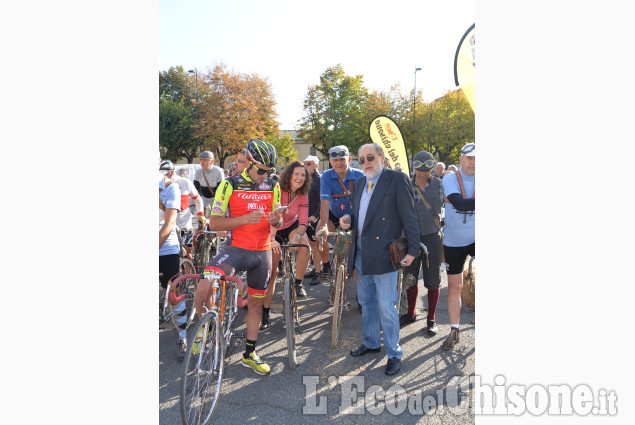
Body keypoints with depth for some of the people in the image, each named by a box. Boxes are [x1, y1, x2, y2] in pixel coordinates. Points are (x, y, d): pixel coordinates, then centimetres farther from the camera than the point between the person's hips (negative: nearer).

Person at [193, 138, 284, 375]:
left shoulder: (273, 187, 5)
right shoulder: (230, 185, -7)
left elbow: (278, 222, 12)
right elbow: (214, 223, -11)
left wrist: (276, 220, -14)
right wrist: (245, 218, -27)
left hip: (262, 252, 4)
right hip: (236, 249, -3)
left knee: (256, 303, 13)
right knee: (204, 287, -26)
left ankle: (249, 354, 30)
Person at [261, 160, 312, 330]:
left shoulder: (303, 196, -10)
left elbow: (303, 221, -16)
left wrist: (297, 235, -36)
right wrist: (272, 239, -41)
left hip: (291, 227, 3)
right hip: (273, 231, -2)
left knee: (304, 244, -32)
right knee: (272, 272, -4)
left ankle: (298, 284, -15)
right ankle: (265, 313, 10)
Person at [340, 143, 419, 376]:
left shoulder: (397, 179, -8)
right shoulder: (359, 184, 14)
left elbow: (409, 216, -9)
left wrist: (413, 249, -12)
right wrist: (348, 220, 1)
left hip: (383, 255, -7)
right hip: (360, 254, 7)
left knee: (386, 306, -1)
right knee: (366, 302, 20)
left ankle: (394, 354, 16)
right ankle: (371, 342, 38)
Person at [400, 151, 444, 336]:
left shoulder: (438, 184, -1)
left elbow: (437, 209, -7)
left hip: (431, 237, -1)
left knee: (432, 280, 5)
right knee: (410, 277, 13)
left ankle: (431, 319, 21)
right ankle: (411, 313, 32)